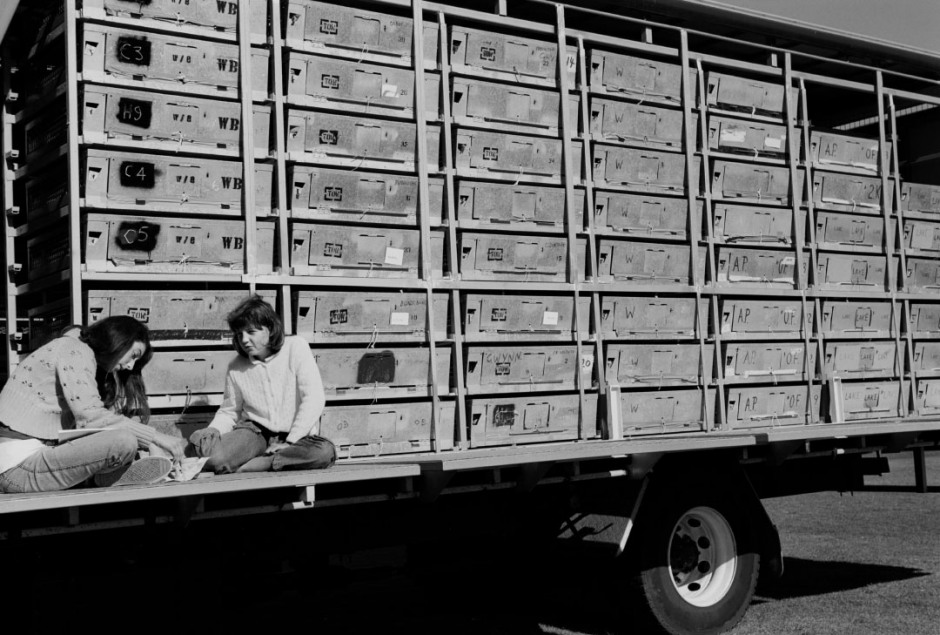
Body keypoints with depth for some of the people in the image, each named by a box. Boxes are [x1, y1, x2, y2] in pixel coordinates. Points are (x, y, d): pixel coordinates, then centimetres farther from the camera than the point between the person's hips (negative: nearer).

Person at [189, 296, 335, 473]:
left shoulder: (296, 347, -5)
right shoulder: (236, 367, 4)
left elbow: (314, 398, -11)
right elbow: (229, 412, 15)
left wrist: (290, 442, -17)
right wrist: (214, 429, -9)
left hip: (297, 436, -1)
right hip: (255, 431, 1)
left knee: (325, 452, -37)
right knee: (215, 458, -31)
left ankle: (243, 467, -26)